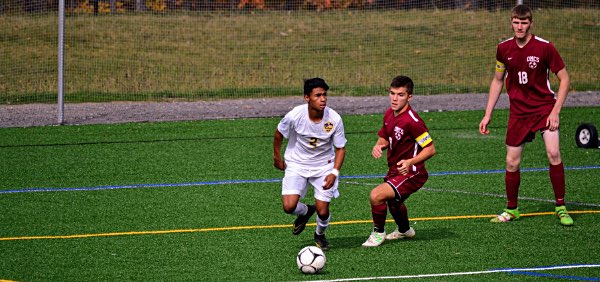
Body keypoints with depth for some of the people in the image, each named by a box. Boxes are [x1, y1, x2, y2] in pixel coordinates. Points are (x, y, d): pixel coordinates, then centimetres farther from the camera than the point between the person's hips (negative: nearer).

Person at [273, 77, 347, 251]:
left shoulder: (334, 119, -21)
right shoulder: (295, 116, -23)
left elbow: (340, 148, -7)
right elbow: (279, 134, -1)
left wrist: (334, 173, -19)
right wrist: (277, 157, 9)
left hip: (324, 165, 0)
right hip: (296, 164, 0)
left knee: (323, 211, -7)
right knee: (289, 207, -17)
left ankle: (320, 235, 30)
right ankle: (305, 212, 22)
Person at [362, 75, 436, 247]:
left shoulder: (412, 121, -26)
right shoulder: (389, 114, -2)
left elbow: (430, 149, -23)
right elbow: (384, 137, 14)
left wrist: (410, 162, -35)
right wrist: (378, 146, -9)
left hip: (411, 174, -9)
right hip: (394, 171, 9)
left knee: (377, 195, -26)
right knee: (393, 202, 34)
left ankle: (378, 233, -1)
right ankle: (404, 230, 65)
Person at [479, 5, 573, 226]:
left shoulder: (544, 47, -12)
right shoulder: (504, 49, 0)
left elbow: (564, 79, -5)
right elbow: (497, 81, 13)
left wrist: (555, 111, -13)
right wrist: (487, 115, 10)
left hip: (544, 107, -3)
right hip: (518, 112, 3)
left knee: (553, 154, -20)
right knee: (512, 162, 3)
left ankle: (560, 208, -8)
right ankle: (511, 209, 22)